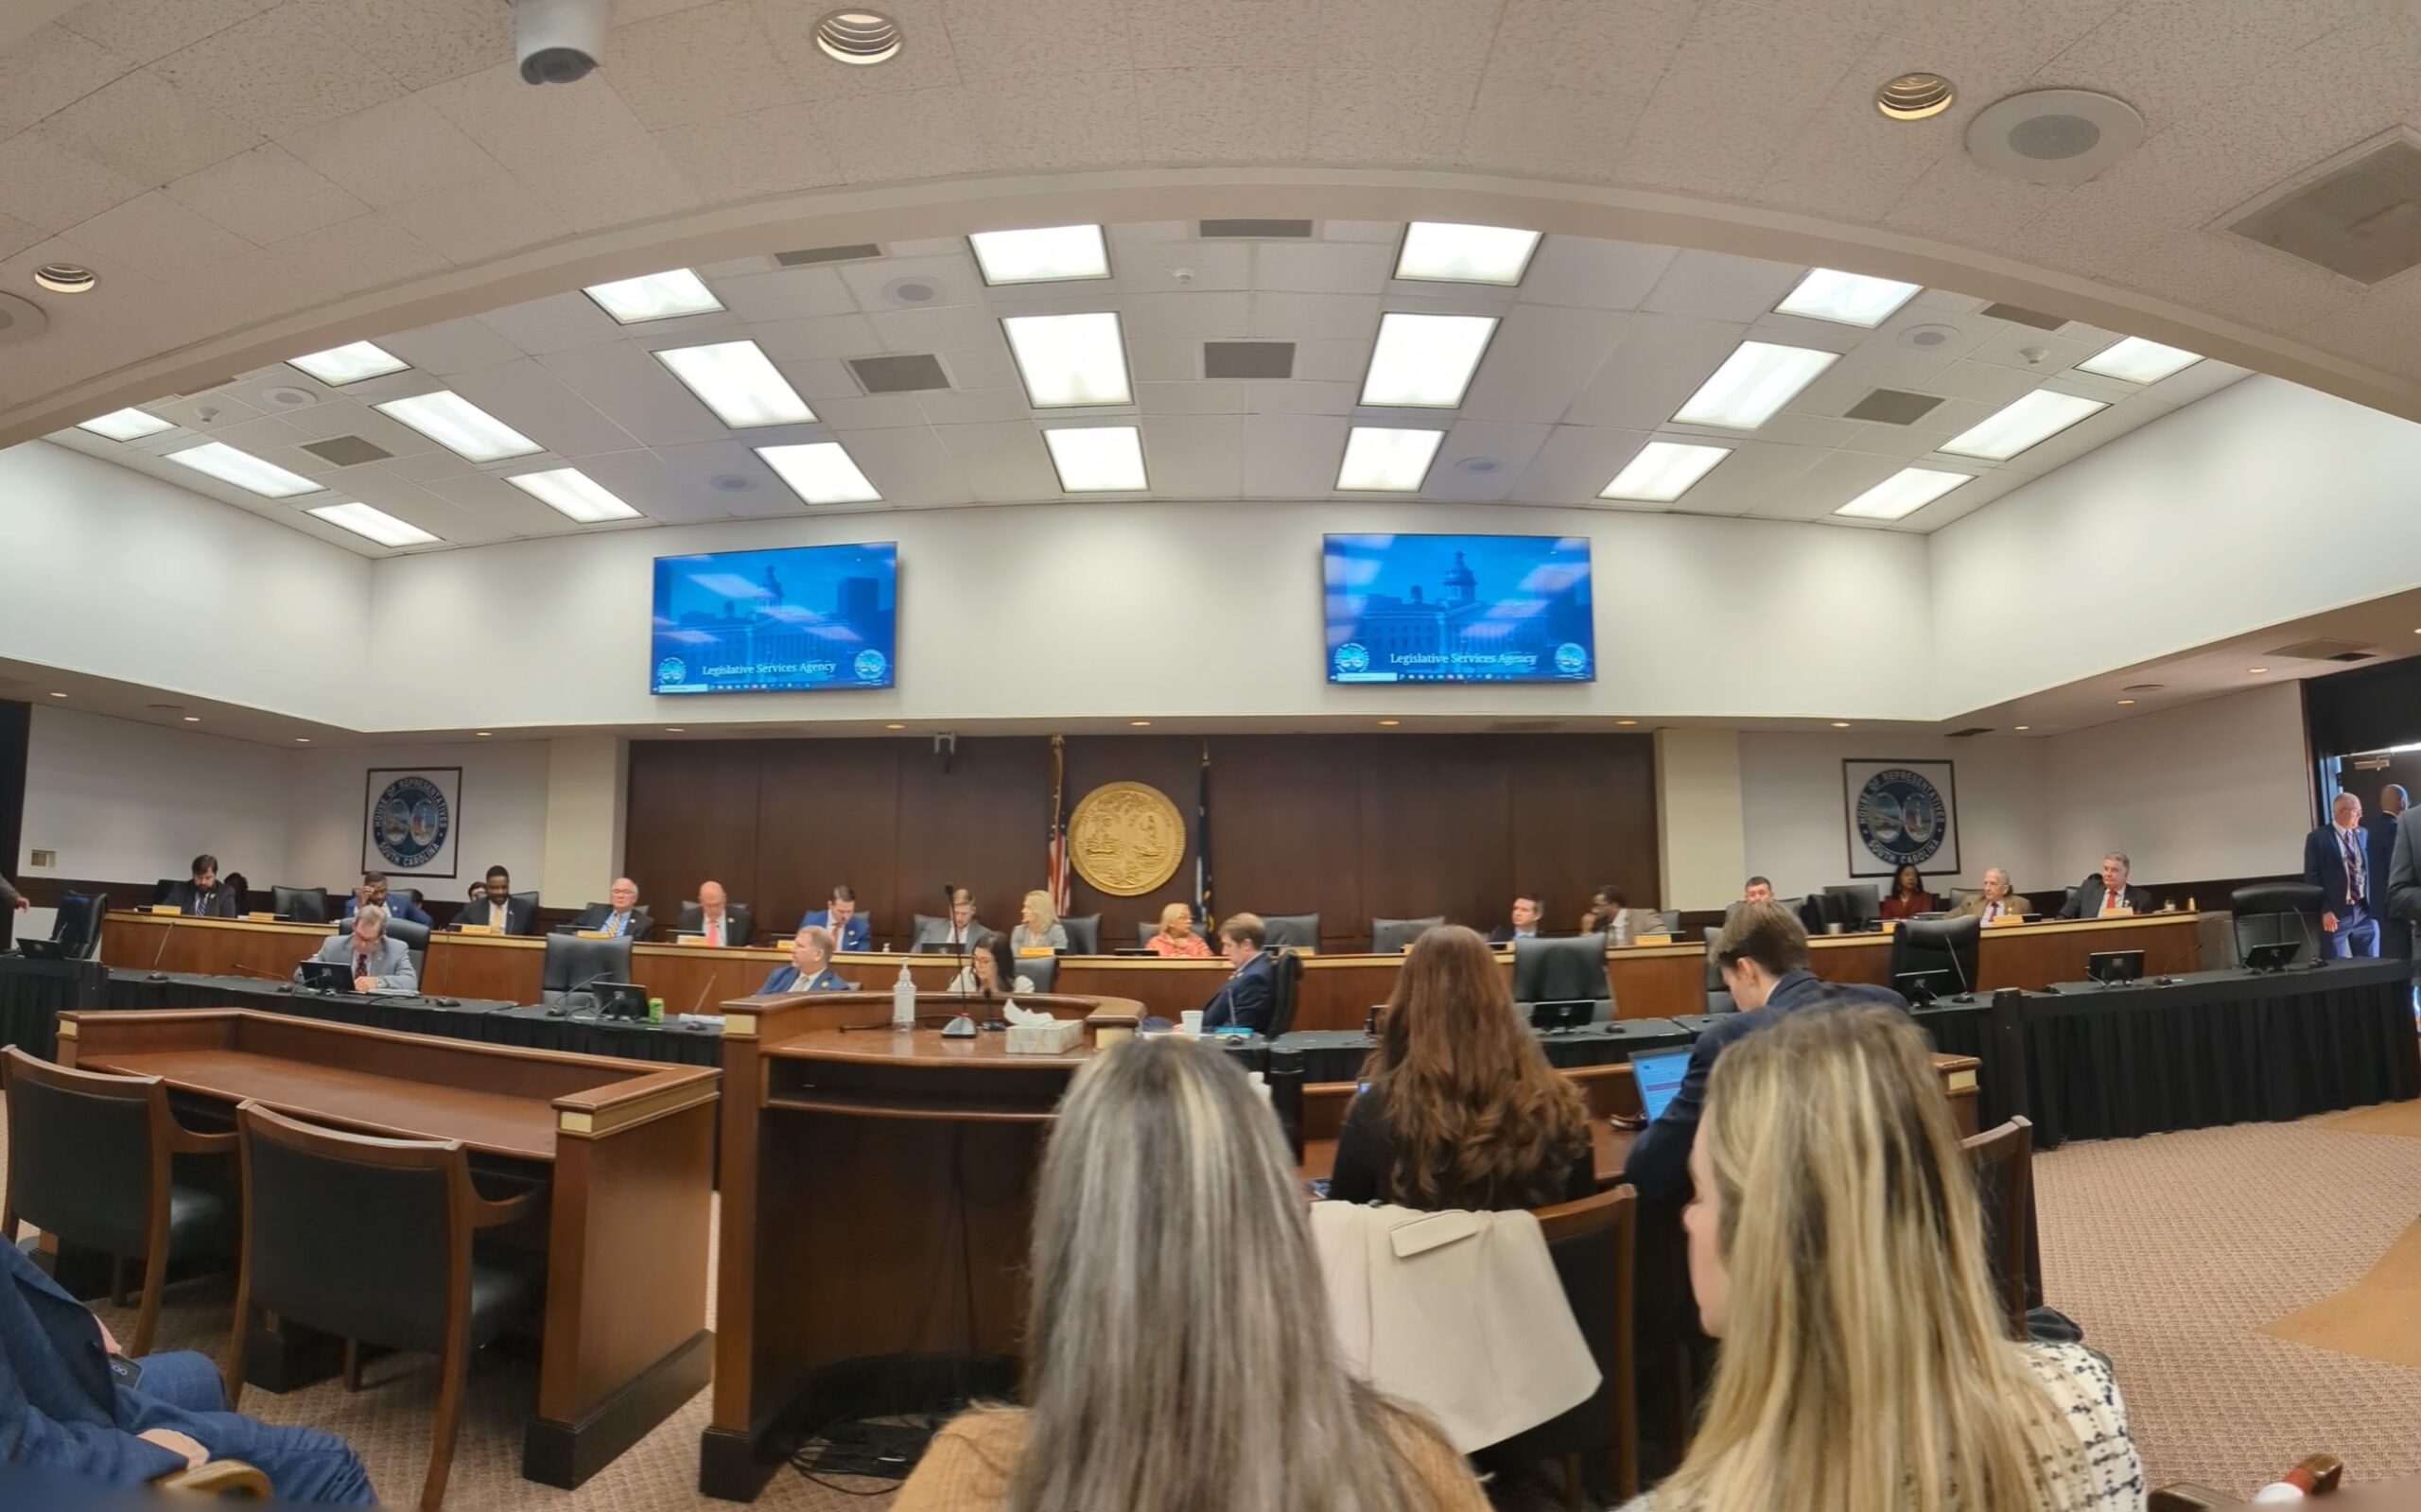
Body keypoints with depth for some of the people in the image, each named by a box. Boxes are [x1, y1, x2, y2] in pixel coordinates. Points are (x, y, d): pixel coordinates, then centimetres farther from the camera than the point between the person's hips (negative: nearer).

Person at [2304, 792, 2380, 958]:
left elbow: (2371, 870, 13)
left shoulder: (2364, 835, 9)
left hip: (2365, 912, 4)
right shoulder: (2318, 837, -5)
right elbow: (2312, 878, -7)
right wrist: (2324, 910, -13)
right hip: (2335, 914, -4)